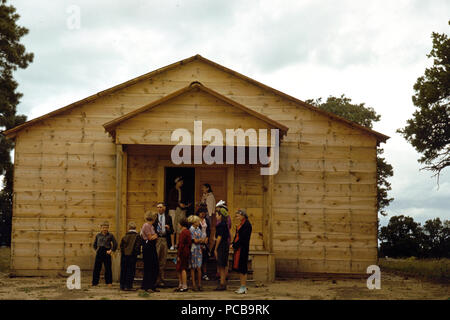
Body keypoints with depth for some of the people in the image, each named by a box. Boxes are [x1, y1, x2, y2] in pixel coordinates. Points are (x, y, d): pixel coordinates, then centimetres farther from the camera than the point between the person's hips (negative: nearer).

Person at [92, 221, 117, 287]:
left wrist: (111, 250, -4)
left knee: (108, 268, 0)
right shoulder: (98, 235, 8)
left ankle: (109, 282, 9)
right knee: (96, 268, 2)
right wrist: (96, 249, 9)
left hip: (106, 253, -2)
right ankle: (95, 282, 9)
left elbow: (115, 244, 2)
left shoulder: (110, 235, 0)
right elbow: (94, 244, 20)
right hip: (99, 253, 2)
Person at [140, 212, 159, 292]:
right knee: (148, 268, -5)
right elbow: (150, 238, -14)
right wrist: (155, 235, 3)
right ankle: (147, 287, 2)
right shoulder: (146, 225, -12)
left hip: (152, 247, 9)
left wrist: (154, 236, -4)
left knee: (155, 267, 9)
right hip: (147, 247, -9)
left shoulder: (151, 226, 17)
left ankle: (152, 286, 15)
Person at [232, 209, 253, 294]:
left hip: (243, 248, -9)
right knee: (239, 268, 11)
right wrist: (233, 244, 1)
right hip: (238, 248, 9)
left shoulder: (247, 224, -14)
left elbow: (243, 238, -18)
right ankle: (242, 286, 17)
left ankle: (244, 288, 0)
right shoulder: (240, 224, 15)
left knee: (242, 268, -6)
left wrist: (235, 245, -14)